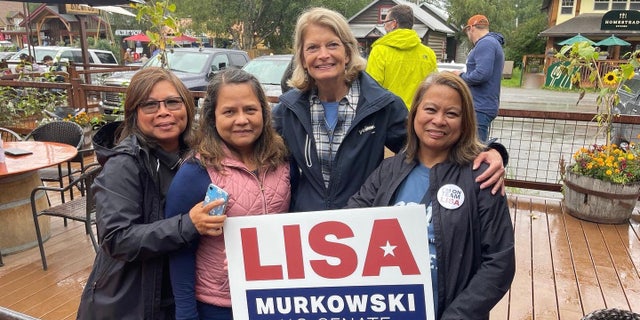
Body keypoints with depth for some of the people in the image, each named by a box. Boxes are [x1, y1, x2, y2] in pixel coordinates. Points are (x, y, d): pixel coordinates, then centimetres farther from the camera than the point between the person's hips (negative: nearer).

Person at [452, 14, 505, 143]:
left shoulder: (485, 43, -12)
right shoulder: (493, 43, 22)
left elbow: (482, 74, -24)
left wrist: (461, 76, -8)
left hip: (480, 108, -11)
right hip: (484, 106, 11)